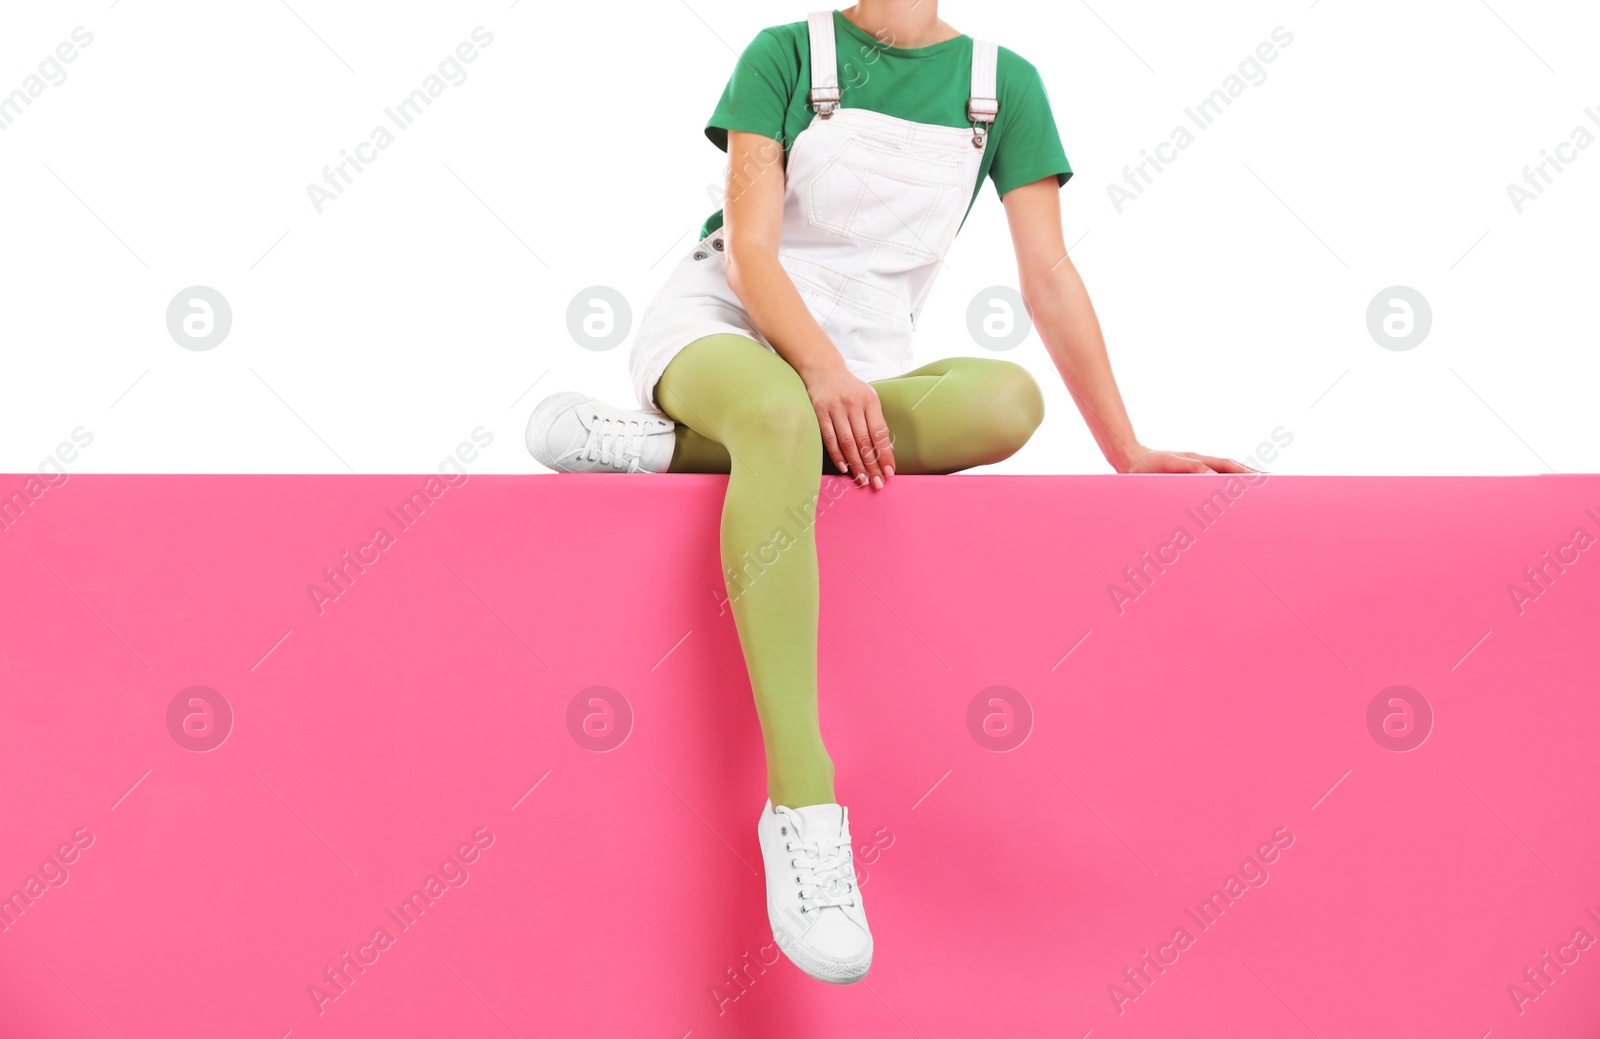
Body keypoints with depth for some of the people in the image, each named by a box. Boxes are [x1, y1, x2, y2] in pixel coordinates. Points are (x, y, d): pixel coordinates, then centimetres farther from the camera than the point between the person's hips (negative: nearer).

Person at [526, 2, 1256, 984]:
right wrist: (823, 368, -27)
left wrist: (1128, 452, -2)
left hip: (860, 375, 3)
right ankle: (802, 807, -46)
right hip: (716, 325, -3)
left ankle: (672, 445, -24)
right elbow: (750, 246, -9)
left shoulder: (1003, 83, 7)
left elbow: (1050, 278, 5)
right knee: (779, 413, -40)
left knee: (1008, 398, -30)